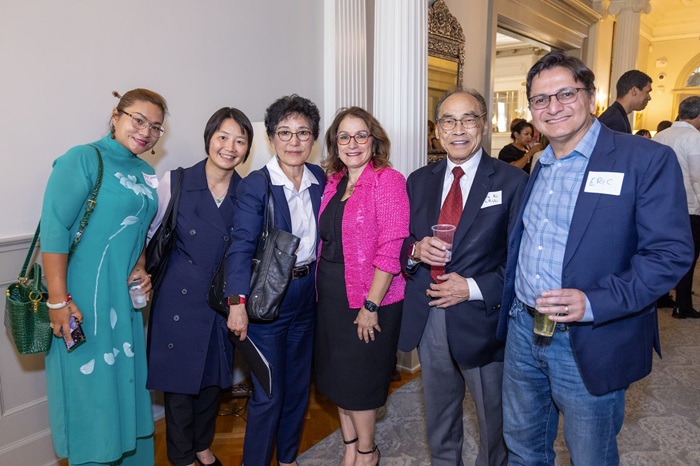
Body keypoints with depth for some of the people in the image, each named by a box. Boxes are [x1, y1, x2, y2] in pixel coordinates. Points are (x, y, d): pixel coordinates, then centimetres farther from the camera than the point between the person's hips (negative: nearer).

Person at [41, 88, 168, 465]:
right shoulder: (84, 159, -10)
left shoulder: (146, 174, 11)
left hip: (125, 297, 7)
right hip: (83, 299, -7)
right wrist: (58, 300, -20)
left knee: (126, 383, 17)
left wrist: (140, 267, 3)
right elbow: (54, 227, -17)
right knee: (89, 388, 5)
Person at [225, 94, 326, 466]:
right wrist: (237, 302, -28)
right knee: (267, 394, 3)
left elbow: (322, 236, 8)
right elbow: (241, 246, -20)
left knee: (299, 384, 19)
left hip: (306, 293, 6)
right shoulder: (255, 185, -14)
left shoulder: (320, 180, 2)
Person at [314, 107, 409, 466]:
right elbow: (327, 241, 10)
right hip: (331, 295, 7)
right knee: (335, 376, 18)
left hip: (368, 300, -6)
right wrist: (321, 289, 4)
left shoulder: (388, 180, -14)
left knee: (358, 381, 9)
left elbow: (391, 247, -19)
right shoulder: (333, 182, 6)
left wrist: (371, 305, -20)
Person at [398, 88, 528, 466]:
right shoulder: (419, 181, 6)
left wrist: (474, 289, -19)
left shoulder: (512, 181, -8)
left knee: (493, 418, 19)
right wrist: (416, 249, -12)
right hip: (427, 317, 4)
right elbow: (402, 243, 9)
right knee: (438, 414, 23)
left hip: (481, 318, -3)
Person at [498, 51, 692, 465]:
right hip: (522, 333, 6)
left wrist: (594, 303, -27)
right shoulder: (537, 168, 10)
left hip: (589, 346, -5)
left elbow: (670, 252, -16)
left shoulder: (647, 159, -11)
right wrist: (511, 310, 8)